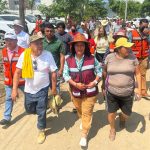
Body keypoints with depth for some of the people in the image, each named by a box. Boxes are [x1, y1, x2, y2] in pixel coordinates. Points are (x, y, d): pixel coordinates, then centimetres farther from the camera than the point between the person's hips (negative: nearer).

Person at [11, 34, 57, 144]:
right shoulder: (24, 55, -14)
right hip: (29, 89, 3)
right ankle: (41, 112, 55)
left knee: (41, 112, 7)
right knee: (29, 110, 21)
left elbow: (53, 73, -9)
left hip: (42, 89, -3)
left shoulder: (48, 55, -18)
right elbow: (17, 72, -8)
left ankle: (41, 131, 34)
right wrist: (14, 89, -11)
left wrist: (54, 88, -3)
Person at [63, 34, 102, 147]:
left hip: (90, 92, -2)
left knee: (87, 113, 4)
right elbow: (65, 75, -7)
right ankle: (83, 121, 57)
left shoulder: (91, 59, -11)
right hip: (76, 92, 2)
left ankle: (84, 135, 18)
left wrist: (95, 81, -15)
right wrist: (75, 84, -18)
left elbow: (99, 71, 0)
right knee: (80, 110, 25)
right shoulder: (68, 60, -9)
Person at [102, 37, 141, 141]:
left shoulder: (132, 57, -8)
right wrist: (104, 84, 10)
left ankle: (122, 117, 51)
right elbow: (104, 71, 6)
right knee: (111, 113, 10)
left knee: (127, 114, 13)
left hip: (128, 93, 1)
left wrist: (139, 88, -10)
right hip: (111, 92, 0)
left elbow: (138, 73, -2)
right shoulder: (109, 57, -8)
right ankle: (112, 129, 40)